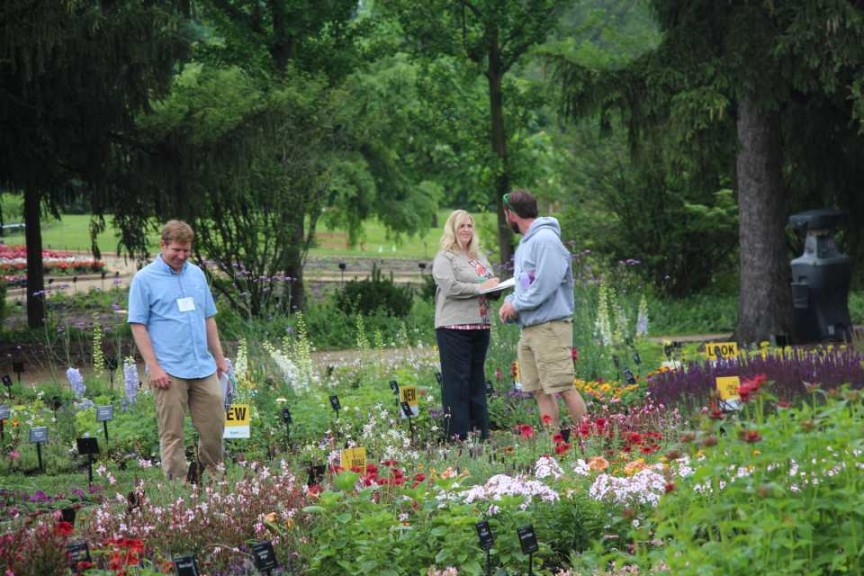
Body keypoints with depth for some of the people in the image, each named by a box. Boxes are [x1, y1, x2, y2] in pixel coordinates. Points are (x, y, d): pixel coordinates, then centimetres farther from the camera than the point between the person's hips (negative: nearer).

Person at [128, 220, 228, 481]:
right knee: (172, 434, -2)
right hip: (169, 371, -5)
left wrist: (219, 357, 17)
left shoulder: (196, 274, 13)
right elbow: (138, 325, -7)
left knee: (214, 426, 6)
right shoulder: (145, 279, -4)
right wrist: (153, 367, -14)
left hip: (203, 367, 5)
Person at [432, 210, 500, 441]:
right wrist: (480, 288, -15)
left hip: (480, 326, 7)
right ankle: (457, 434, -7)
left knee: (477, 379, 10)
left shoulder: (480, 258, 20)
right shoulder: (445, 258, -3)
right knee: (457, 380, -7)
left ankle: (481, 430, 14)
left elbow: (491, 284, 24)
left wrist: (496, 286, 0)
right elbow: (450, 287, -17)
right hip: (454, 327, -7)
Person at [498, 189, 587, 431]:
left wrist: (517, 304, -12)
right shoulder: (525, 243, 18)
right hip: (529, 328, 10)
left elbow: (546, 284, -20)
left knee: (564, 388, -10)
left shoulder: (545, 239, -12)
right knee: (540, 391, 7)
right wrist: (510, 302, 5)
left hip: (550, 327, -10)